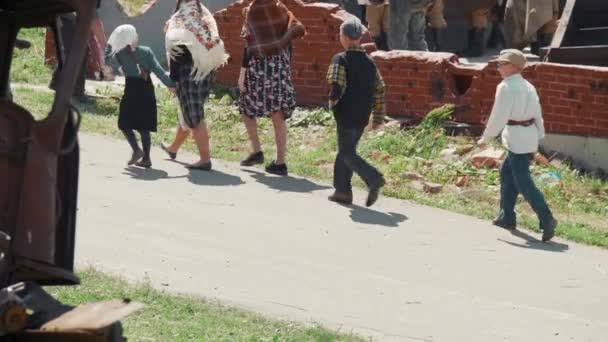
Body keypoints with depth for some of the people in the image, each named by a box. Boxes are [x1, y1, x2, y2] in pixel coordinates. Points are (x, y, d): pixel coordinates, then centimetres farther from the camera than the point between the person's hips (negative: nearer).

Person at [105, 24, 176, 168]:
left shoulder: (120, 54, -3)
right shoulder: (146, 51, 1)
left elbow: (106, 59, 16)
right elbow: (158, 71, -6)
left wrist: (109, 45, 24)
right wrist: (171, 84, -4)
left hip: (132, 89, -3)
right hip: (147, 91, 3)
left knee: (125, 124, 10)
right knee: (144, 126, 10)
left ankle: (137, 150, -9)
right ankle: (146, 158, 7)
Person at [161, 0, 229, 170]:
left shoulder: (179, 21, -9)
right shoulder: (207, 18, 10)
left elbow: (175, 53, -15)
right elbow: (214, 47, 10)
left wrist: (173, 79, -13)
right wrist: (209, 69, 14)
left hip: (188, 71, -7)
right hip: (206, 71, 7)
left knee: (194, 116, -5)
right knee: (188, 111, 22)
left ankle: (205, 158, -10)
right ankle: (174, 148, 41)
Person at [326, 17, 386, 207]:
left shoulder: (340, 60, -11)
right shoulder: (369, 62, 8)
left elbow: (336, 85, -23)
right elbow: (380, 89, 9)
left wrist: (333, 102, -3)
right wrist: (378, 117, 14)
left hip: (346, 115, -7)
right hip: (363, 117, 7)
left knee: (348, 154, -2)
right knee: (346, 151, 18)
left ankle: (374, 179, -22)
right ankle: (342, 190, 20)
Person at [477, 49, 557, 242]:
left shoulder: (506, 87, -12)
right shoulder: (528, 87, 14)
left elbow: (498, 116, -14)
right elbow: (537, 115, 15)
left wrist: (485, 138, -3)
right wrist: (536, 141, 19)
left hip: (517, 138, -9)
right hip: (529, 135, 9)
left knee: (523, 183, -7)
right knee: (507, 173, 20)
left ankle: (547, 220, -16)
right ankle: (507, 217, 24)